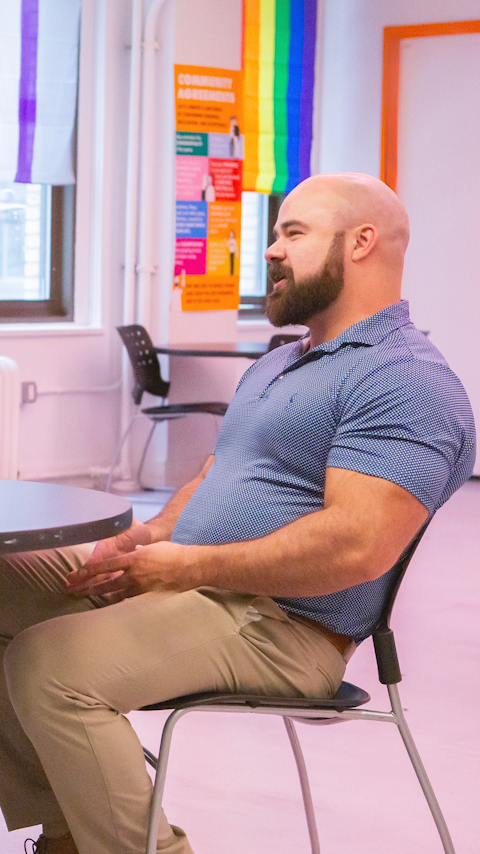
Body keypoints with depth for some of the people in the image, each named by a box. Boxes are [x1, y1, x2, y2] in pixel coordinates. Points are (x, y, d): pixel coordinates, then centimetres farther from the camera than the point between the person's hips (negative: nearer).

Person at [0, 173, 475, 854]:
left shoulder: (407, 379, -14)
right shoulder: (275, 365, 22)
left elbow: (358, 547, -25)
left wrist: (189, 565, -19)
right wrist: (149, 538, 3)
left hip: (279, 625, -10)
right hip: (182, 582, 11)